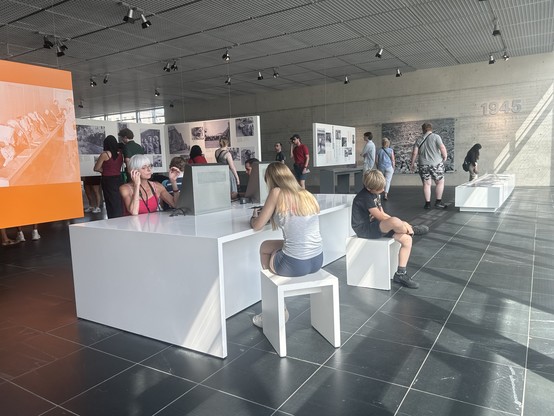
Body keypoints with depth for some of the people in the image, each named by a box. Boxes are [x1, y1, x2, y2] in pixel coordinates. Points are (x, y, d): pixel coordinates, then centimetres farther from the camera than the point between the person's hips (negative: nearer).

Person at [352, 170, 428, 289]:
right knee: (394, 221, -36)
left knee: (407, 239, -7)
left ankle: (400, 274, 1)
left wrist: (401, 223, 0)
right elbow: (380, 217, -20)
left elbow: (382, 214, 13)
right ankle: (411, 230, 0)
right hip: (365, 230, -10)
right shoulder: (365, 197, -19)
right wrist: (401, 224, -11)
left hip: (375, 225, 10)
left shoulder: (376, 194, 11)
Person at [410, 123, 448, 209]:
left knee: (426, 184, 6)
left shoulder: (419, 140, 7)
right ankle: (438, 202, 4)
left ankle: (427, 203, 6)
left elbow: (414, 153, 4)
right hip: (436, 164, -3)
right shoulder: (435, 136, -3)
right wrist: (445, 157, 4)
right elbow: (442, 148, -11)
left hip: (423, 165, 3)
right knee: (440, 182, 7)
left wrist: (412, 163, 12)